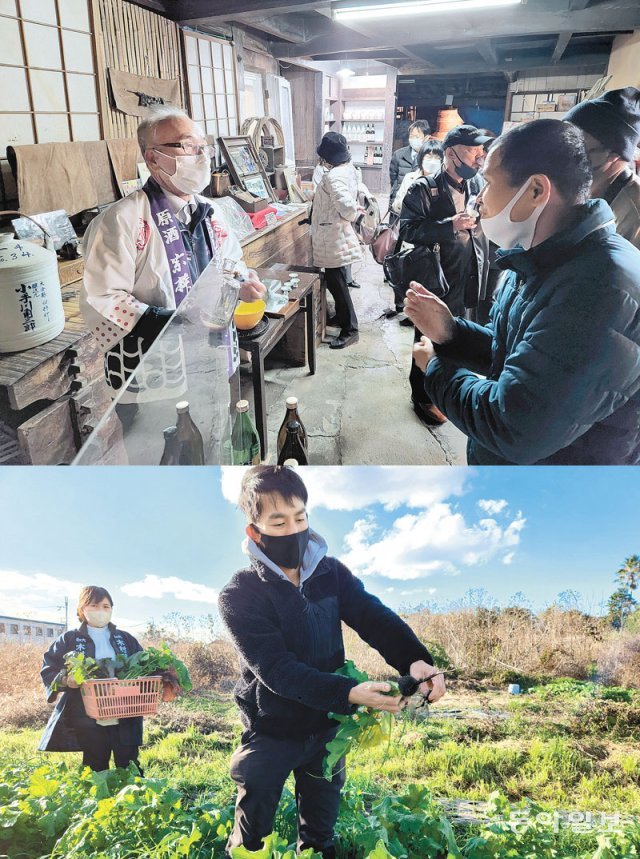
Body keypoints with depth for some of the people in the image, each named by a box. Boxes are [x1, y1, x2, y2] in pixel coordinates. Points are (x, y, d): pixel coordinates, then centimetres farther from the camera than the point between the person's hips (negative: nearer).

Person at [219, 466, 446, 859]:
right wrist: (349, 694, -38)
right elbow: (276, 669, -28)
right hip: (271, 733, -4)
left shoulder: (331, 573, -7)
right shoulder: (240, 595, -21)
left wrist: (414, 660, -38)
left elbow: (374, 617, -18)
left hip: (326, 728, 4)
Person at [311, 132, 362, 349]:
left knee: (335, 282, -3)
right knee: (336, 280, 21)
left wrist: (347, 218, -17)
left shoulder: (333, 176, -24)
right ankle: (341, 317, 35)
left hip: (333, 239, -10)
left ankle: (349, 329, 3)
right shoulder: (348, 168, 5)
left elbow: (347, 206, -36)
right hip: (337, 237, 10)